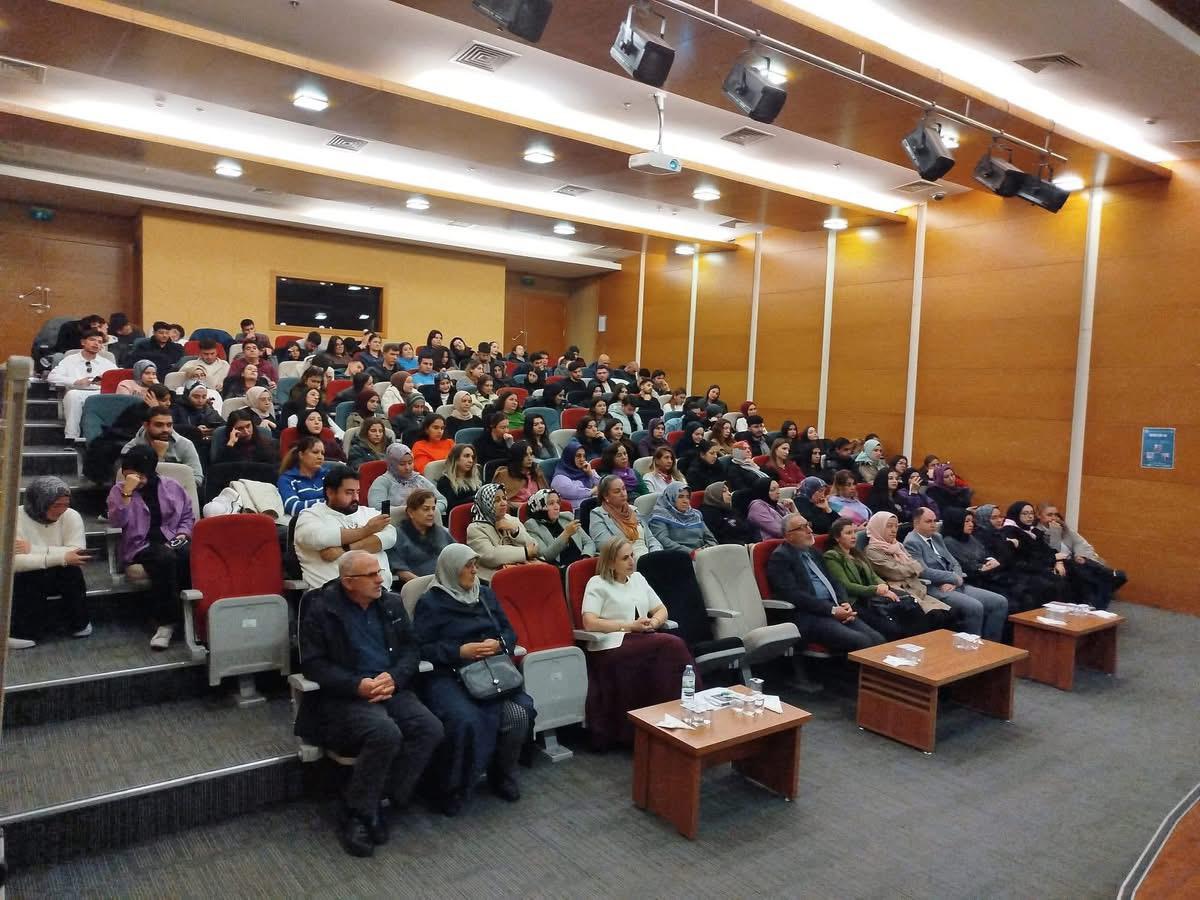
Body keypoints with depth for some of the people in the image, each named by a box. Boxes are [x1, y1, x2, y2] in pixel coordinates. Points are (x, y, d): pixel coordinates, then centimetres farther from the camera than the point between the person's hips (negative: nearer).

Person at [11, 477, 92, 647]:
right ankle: (24, 630, -11)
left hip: (63, 579, 2)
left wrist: (34, 549, -26)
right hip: (26, 582, -1)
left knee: (71, 569, -28)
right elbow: (14, 562, -28)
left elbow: (77, 555, -22)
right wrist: (60, 557, -36)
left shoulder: (71, 516, -9)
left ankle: (79, 622, -8)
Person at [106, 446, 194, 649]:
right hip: (140, 545, -2)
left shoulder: (172, 486, 12)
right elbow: (116, 522, -9)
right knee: (166, 558, -38)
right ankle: (167, 622, -29)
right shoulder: (119, 490, 7)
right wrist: (127, 493, -17)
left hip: (173, 540, 2)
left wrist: (183, 533, -1)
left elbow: (189, 515, 19)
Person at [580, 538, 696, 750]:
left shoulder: (637, 578, 21)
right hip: (612, 646, -6)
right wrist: (629, 625, -14)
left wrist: (653, 623, -2)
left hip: (644, 641, 6)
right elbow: (589, 622, -11)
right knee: (673, 645, -27)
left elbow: (661, 610, 22)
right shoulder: (597, 583, 2)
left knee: (670, 650, -28)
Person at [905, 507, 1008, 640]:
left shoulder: (937, 537, 19)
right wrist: (955, 578, -7)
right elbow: (924, 572, -17)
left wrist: (954, 581, -6)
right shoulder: (911, 542, -8)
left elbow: (954, 563, 16)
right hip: (935, 589, -9)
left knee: (1001, 602, -4)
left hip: (955, 586, 9)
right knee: (975, 607, -30)